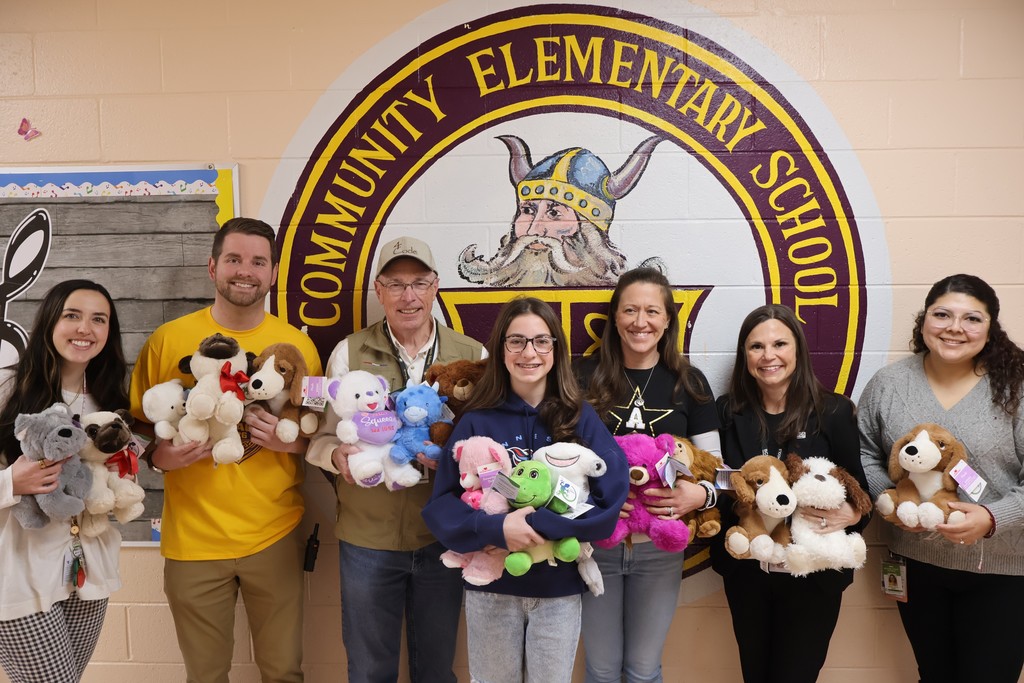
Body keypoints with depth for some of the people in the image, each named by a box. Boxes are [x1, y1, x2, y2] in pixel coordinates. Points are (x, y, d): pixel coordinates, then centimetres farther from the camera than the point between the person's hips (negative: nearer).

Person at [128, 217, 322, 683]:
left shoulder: (297, 345, 1)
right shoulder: (168, 340, -1)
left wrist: (292, 440, -12)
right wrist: (158, 454, -14)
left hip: (275, 537, 1)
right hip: (192, 540, 0)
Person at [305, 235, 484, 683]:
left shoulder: (471, 355, -3)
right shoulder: (349, 353, -4)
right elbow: (323, 436, 0)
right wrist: (338, 456, -22)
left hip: (444, 538, 1)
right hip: (367, 538, 0)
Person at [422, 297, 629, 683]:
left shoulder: (580, 418, -5)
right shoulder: (477, 422, -5)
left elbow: (613, 495, -14)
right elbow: (440, 505, -8)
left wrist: (541, 524, -22)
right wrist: (494, 528, -25)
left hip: (559, 587, 0)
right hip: (490, 585, 0)